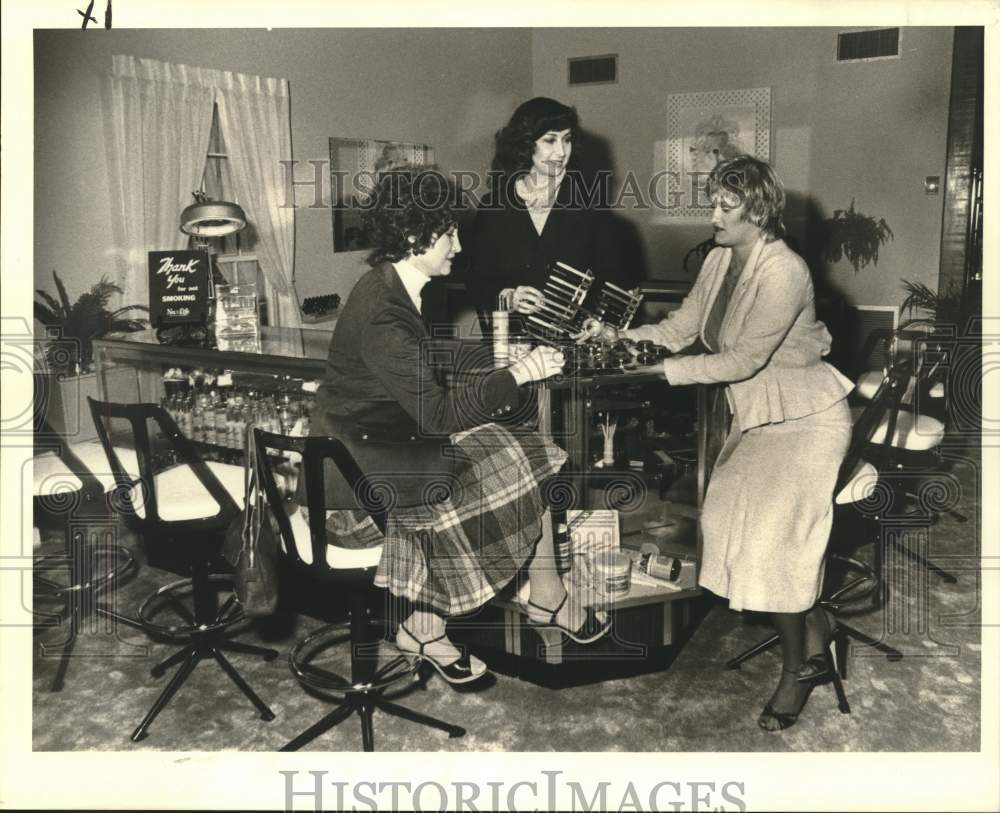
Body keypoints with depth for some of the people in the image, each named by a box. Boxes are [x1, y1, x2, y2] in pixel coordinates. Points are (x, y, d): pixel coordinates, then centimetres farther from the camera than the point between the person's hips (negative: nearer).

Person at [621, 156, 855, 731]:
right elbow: (681, 327, 3)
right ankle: (813, 624, 26)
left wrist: (662, 371, -27)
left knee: (768, 536, -13)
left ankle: (799, 665, 7)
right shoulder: (720, 259, 1)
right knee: (731, 516, 5)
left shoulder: (784, 272, -25)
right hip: (759, 415, 9)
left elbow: (742, 360, -26)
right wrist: (623, 338, -13)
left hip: (807, 418, -8)